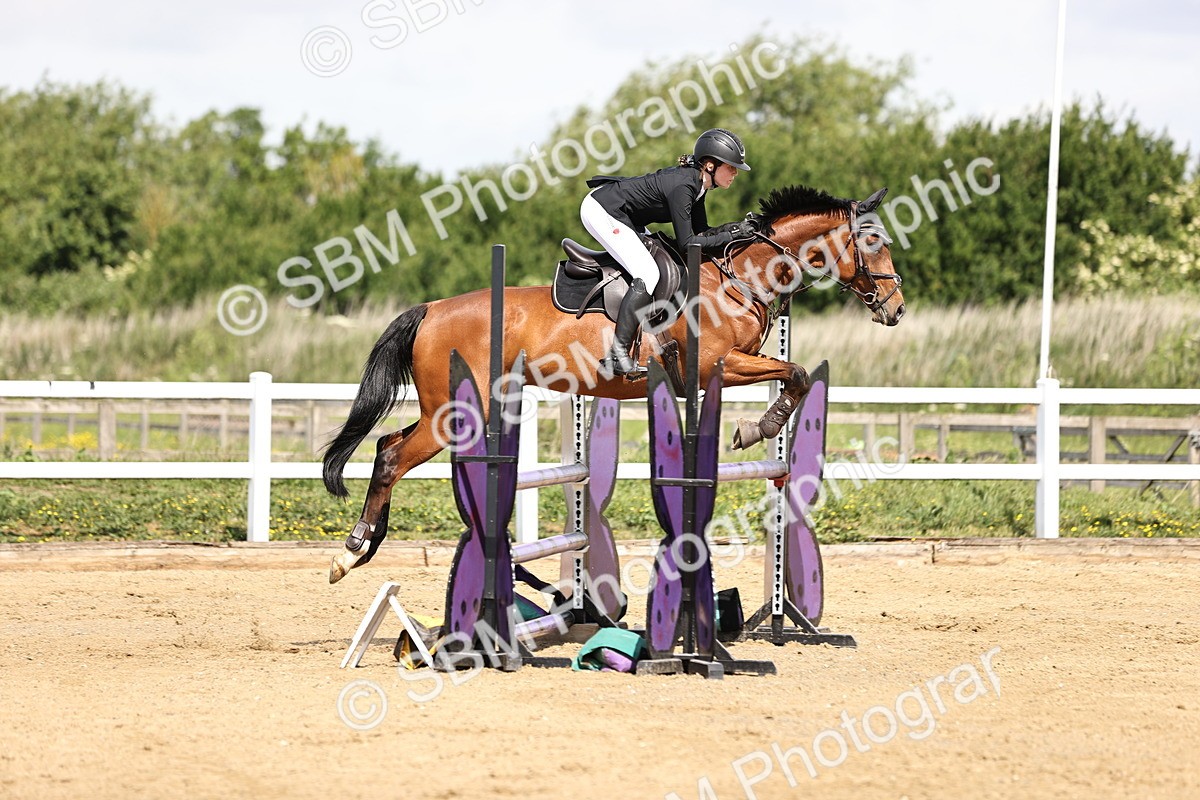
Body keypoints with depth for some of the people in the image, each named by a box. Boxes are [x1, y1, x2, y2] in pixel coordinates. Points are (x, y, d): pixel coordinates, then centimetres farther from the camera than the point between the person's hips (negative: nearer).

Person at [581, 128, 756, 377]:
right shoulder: (682, 186, -26)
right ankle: (617, 356, -22)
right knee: (648, 275, -19)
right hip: (601, 211, -11)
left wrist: (740, 227, -5)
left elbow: (702, 233, 9)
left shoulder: (696, 182, 3)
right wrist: (732, 235, -23)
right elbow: (687, 243, -25)